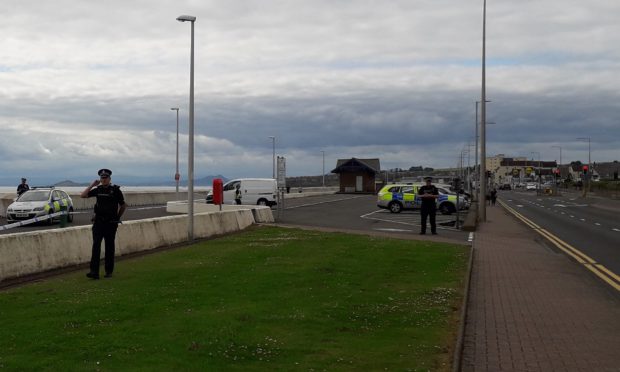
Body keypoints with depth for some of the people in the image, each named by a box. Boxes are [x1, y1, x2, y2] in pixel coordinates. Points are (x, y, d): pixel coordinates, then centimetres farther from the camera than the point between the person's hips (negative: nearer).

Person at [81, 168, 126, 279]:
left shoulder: (115, 190, -1)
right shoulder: (98, 190, 7)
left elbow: (123, 205, 8)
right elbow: (83, 195, 2)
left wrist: (117, 217, 9)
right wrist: (92, 185, -2)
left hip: (111, 223, -2)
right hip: (98, 222, 2)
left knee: (109, 247, 6)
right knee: (96, 246, -9)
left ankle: (109, 271, 15)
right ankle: (94, 272, -14)